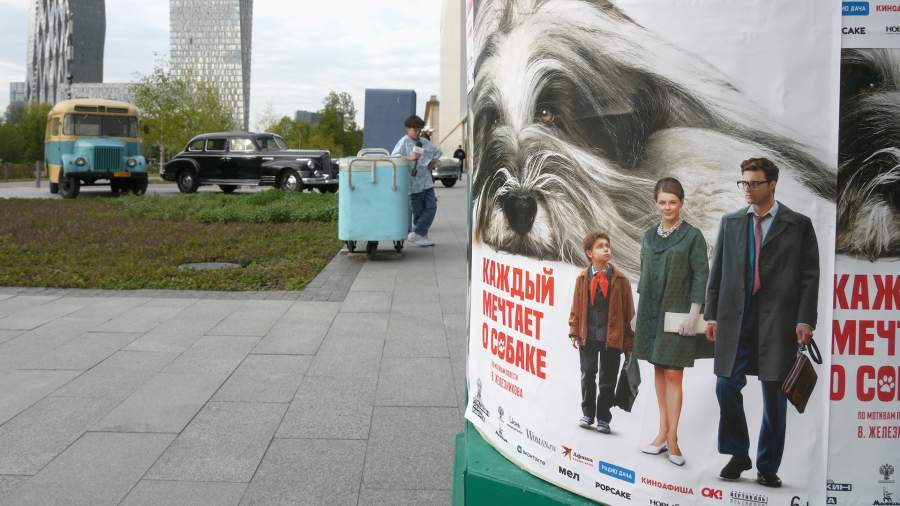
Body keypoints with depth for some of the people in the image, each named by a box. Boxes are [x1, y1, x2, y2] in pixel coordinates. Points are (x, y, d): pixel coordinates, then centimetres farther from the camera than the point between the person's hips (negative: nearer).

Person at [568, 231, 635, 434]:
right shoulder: (583, 278, 1)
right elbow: (576, 307, 6)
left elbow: (628, 311, 0)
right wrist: (574, 332, 1)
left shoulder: (620, 279, -2)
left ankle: (603, 418, 18)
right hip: (587, 336, 1)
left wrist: (628, 339, -1)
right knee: (588, 377, 11)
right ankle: (587, 414, 26)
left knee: (607, 380, 6)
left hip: (612, 337, -1)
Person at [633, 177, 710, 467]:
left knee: (673, 374, -5)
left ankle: (671, 438, -1)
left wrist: (693, 313, -15)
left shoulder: (693, 236, -5)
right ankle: (664, 431, 17)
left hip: (677, 313, -5)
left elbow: (701, 277, -8)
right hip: (652, 312, 5)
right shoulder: (649, 236, 10)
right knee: (658, 371, 9)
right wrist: (638, 312, 14)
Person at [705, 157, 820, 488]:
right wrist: (712, 314, 6)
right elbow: (717, 272, 11)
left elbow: (809, 275, -1)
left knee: (774, 396, 4)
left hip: (777, 321, -2)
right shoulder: (730, 222, 11)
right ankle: (738, 455, 19)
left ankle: (767, 467, 17)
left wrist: (805, 320, -8)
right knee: (726, 387, 0)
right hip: (734, 320, 3)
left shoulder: (798, 224, 2)